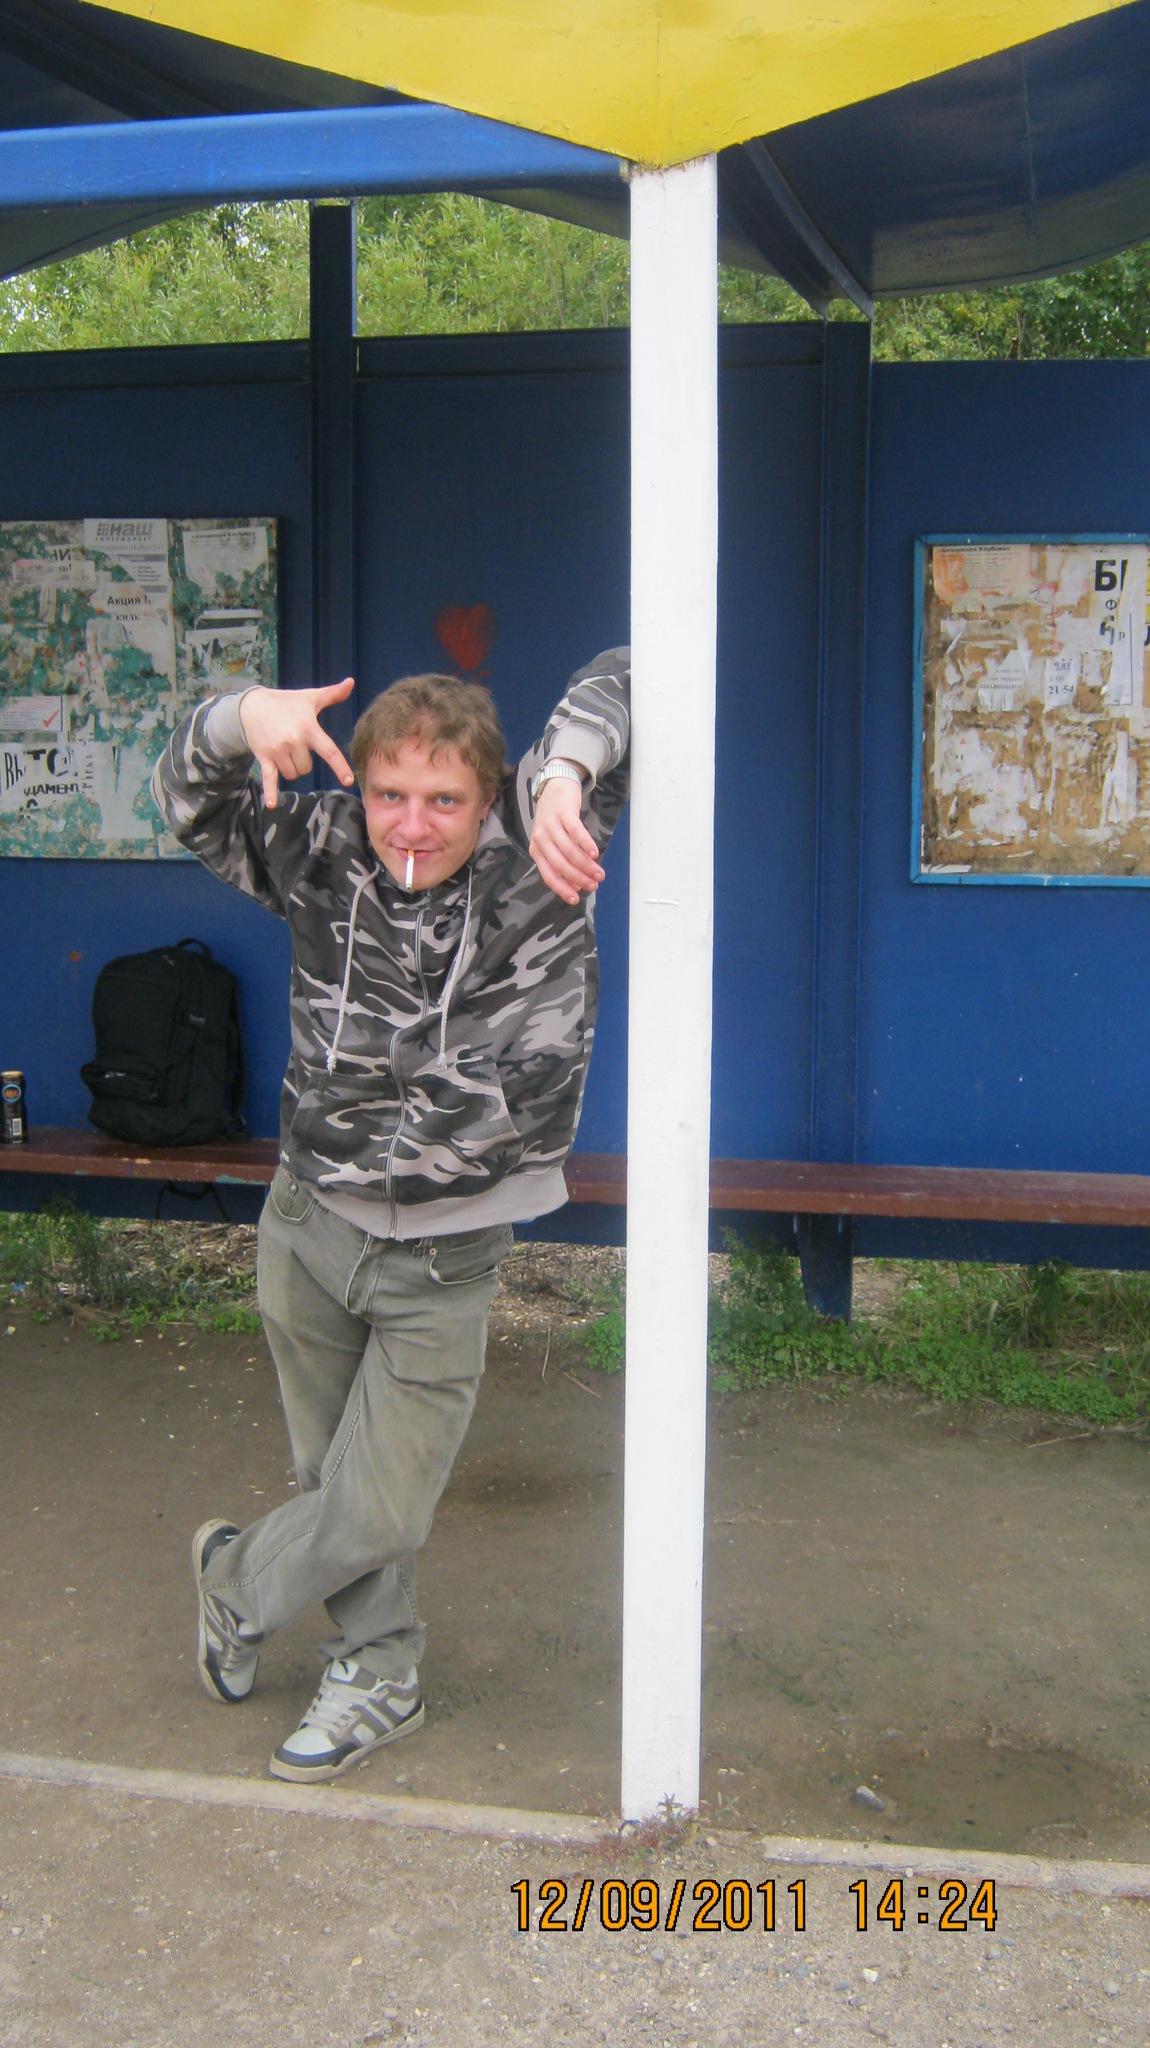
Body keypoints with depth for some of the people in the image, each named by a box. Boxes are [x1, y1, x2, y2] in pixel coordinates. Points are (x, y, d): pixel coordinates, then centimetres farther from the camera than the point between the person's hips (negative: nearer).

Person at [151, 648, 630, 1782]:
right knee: (332, 1474, 16)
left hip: (444, 1260, -2)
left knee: (380, 1511, 4)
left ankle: (240, 1581, 36)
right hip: (310, 1225, 2)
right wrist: (245, 716, -22)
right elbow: (189, 798, -1)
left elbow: (618, 682, -16)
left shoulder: (536, 847, -14)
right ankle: (378, 1679, 40)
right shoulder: (323, 854, -7)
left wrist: (564, 772, -37)